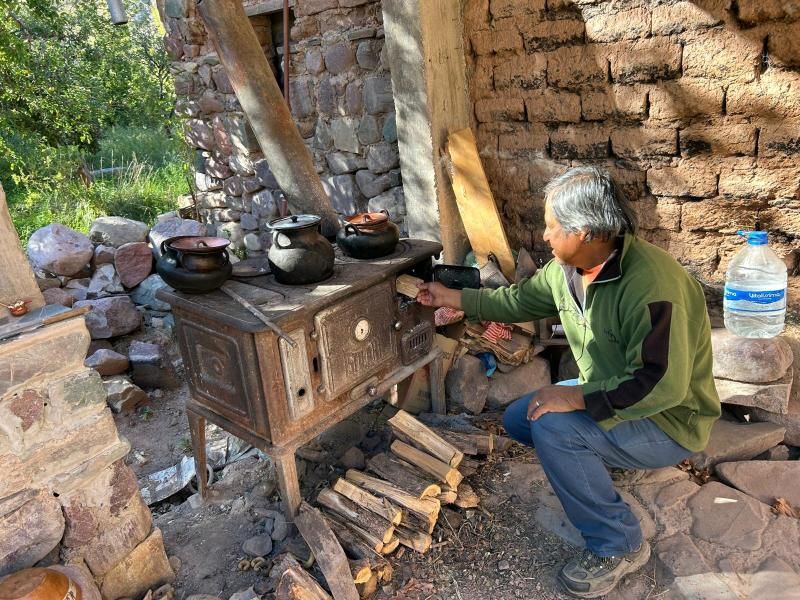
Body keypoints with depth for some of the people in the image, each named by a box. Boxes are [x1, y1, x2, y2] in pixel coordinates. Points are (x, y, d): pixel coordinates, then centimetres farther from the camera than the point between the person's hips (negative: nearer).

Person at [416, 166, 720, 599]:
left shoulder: (651, 284, -33)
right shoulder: (568, 269, -6)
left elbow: (663, 384, -36)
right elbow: (519, 299, 11)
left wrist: (575, 397, -32)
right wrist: (454, 298, 13)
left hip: (669, 420, -8)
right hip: (609, 394, 8)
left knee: (552, 428, -28)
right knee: (517, 418, 6)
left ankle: (618, 547, -8)